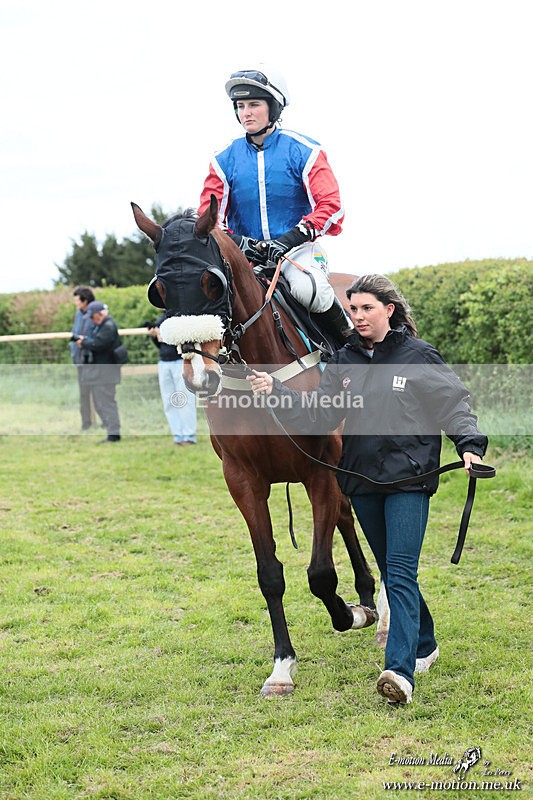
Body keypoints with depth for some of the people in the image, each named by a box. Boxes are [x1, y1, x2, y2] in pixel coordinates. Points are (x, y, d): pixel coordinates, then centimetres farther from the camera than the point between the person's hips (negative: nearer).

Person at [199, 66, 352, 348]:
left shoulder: (303, 151, 0)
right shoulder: (225, 160, 8)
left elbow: (330, 205, -7)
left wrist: (290, 239, -22)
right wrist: (234, 240, -16)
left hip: (297, 249, -3)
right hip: (245, 253, 3)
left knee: (308, 290, -35)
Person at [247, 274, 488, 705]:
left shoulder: (420, 356, -4)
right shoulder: (345, 361, 7)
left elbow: (454, 404, -2)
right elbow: (319, 413, 1)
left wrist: (469, 445, -18)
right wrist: (276, 392, -13)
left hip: (409, 479, -5)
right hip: (363, 480, 5)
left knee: (401, 573, -14)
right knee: (390, 571, 16)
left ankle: (400, 671, -22)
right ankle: (424, 645, 36)